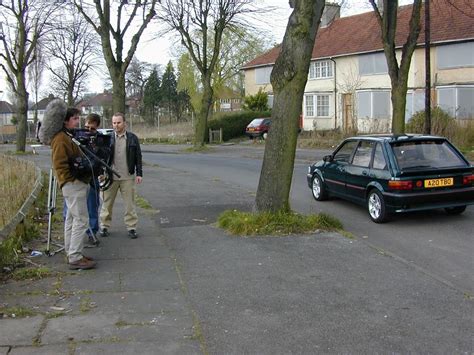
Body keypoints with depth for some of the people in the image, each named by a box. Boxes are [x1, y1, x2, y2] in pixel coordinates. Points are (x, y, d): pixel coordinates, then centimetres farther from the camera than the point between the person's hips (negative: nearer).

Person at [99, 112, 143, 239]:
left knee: (130, 204, 5)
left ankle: (131, 227, 13)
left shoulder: (132, 138, 4)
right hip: (110, 176, 0)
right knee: (107, 203, 7)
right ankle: (104, 226, 18)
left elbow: (138, 157, 6)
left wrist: (139, 173, 1)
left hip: (128, 177, 0)